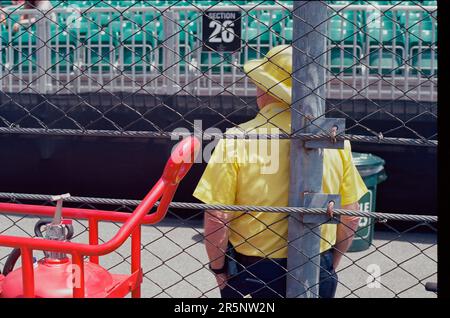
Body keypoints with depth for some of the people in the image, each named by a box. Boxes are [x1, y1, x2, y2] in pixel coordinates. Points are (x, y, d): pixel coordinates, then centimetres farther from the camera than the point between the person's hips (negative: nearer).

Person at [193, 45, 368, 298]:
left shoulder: (238, 139, -15)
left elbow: (216, 218, -15)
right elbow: (350, 215, 0)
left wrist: (219, 272, -1)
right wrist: (330, 268, 13)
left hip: (252, 275, -2)